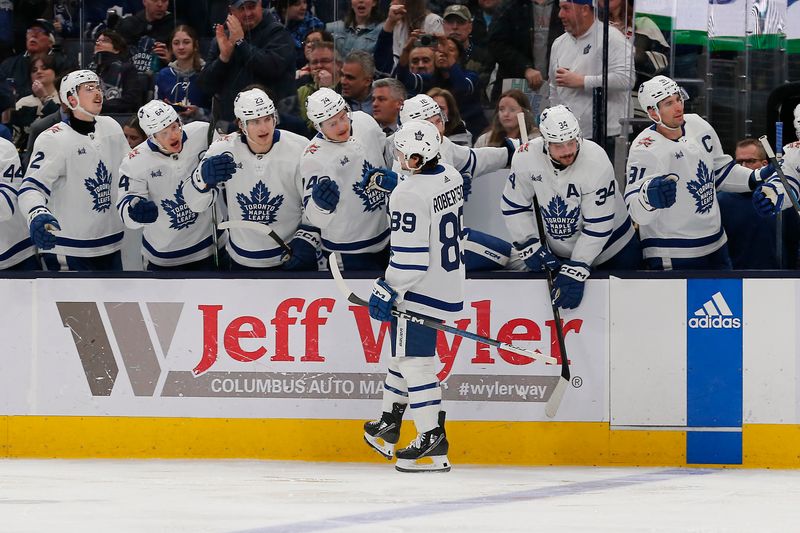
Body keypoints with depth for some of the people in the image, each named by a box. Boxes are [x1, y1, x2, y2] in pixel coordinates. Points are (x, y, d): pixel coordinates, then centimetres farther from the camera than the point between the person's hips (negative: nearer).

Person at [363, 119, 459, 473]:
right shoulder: (451, 178, 3)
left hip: (421, 293, -10)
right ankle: (389, 426, 32)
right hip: (449, 282, 10)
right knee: (403, 352, 21)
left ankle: (433, 443, -7)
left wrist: (388, 291, -16)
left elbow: (409, 257, -24)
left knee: (414, 360, -5)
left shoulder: (409, 195, -24)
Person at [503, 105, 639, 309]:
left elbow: (598, 226, -25)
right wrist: (530, 248, -10)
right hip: (557, 251, 3)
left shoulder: (597, 162, -29)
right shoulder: (526, 157, -19)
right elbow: (514, 206, -4)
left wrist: (576, 271, -27)